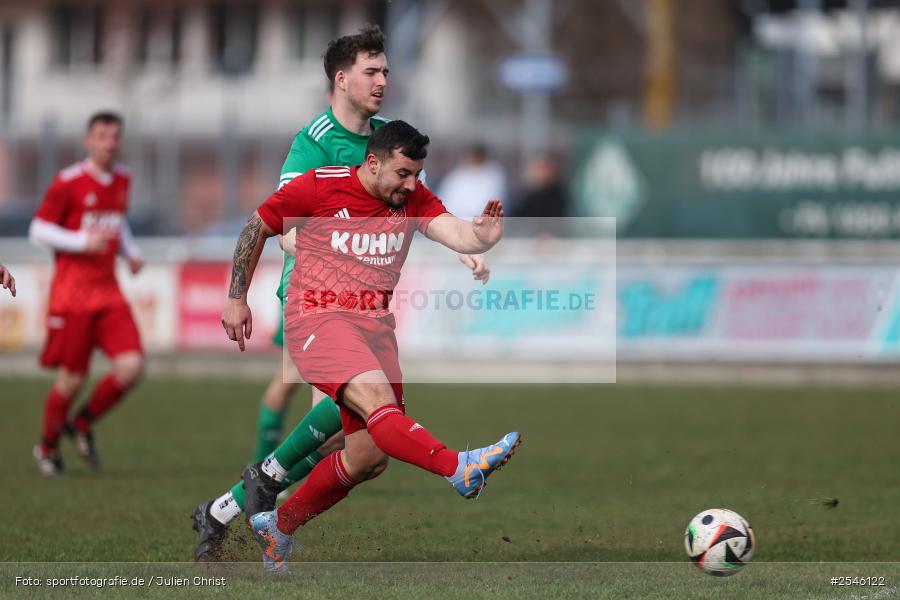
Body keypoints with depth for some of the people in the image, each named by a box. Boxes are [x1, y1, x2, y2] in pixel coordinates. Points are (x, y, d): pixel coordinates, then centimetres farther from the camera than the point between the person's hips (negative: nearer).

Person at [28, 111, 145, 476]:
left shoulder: (122, 179, 11)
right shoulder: (68, 182, -8)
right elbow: (38, 230, -7)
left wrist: (129, 251, 9)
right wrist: (82, 241, -19)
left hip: (108, 292, 5)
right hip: (71, 292, -5)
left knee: (131, 367, -11)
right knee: (72, 378, -2)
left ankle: (83, 424, 13)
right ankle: (47, 446, 23)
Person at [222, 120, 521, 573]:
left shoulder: (414, 199, 5)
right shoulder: (319, 187, -6)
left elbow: (456, 234, -12)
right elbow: (257, 227, 5)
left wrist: (480, 237, -36)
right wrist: (236, 300, 6)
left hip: (375, 324, 6)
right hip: (318, 317, -6)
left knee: (371, 455, 3)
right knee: (377, 400, -31)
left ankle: (278, 527, 21)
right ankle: (461, 469, -55)